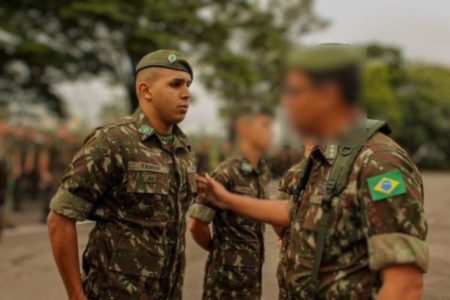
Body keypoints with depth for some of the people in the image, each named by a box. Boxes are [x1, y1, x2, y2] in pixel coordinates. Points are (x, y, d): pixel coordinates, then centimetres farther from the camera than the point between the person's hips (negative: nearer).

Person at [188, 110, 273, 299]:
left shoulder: (264, 173, 6)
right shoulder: (226, 173, -17)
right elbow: (196, 223, -17)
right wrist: (217, 248, 0)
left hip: (254, 268, 7)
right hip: (229, 270, -7)